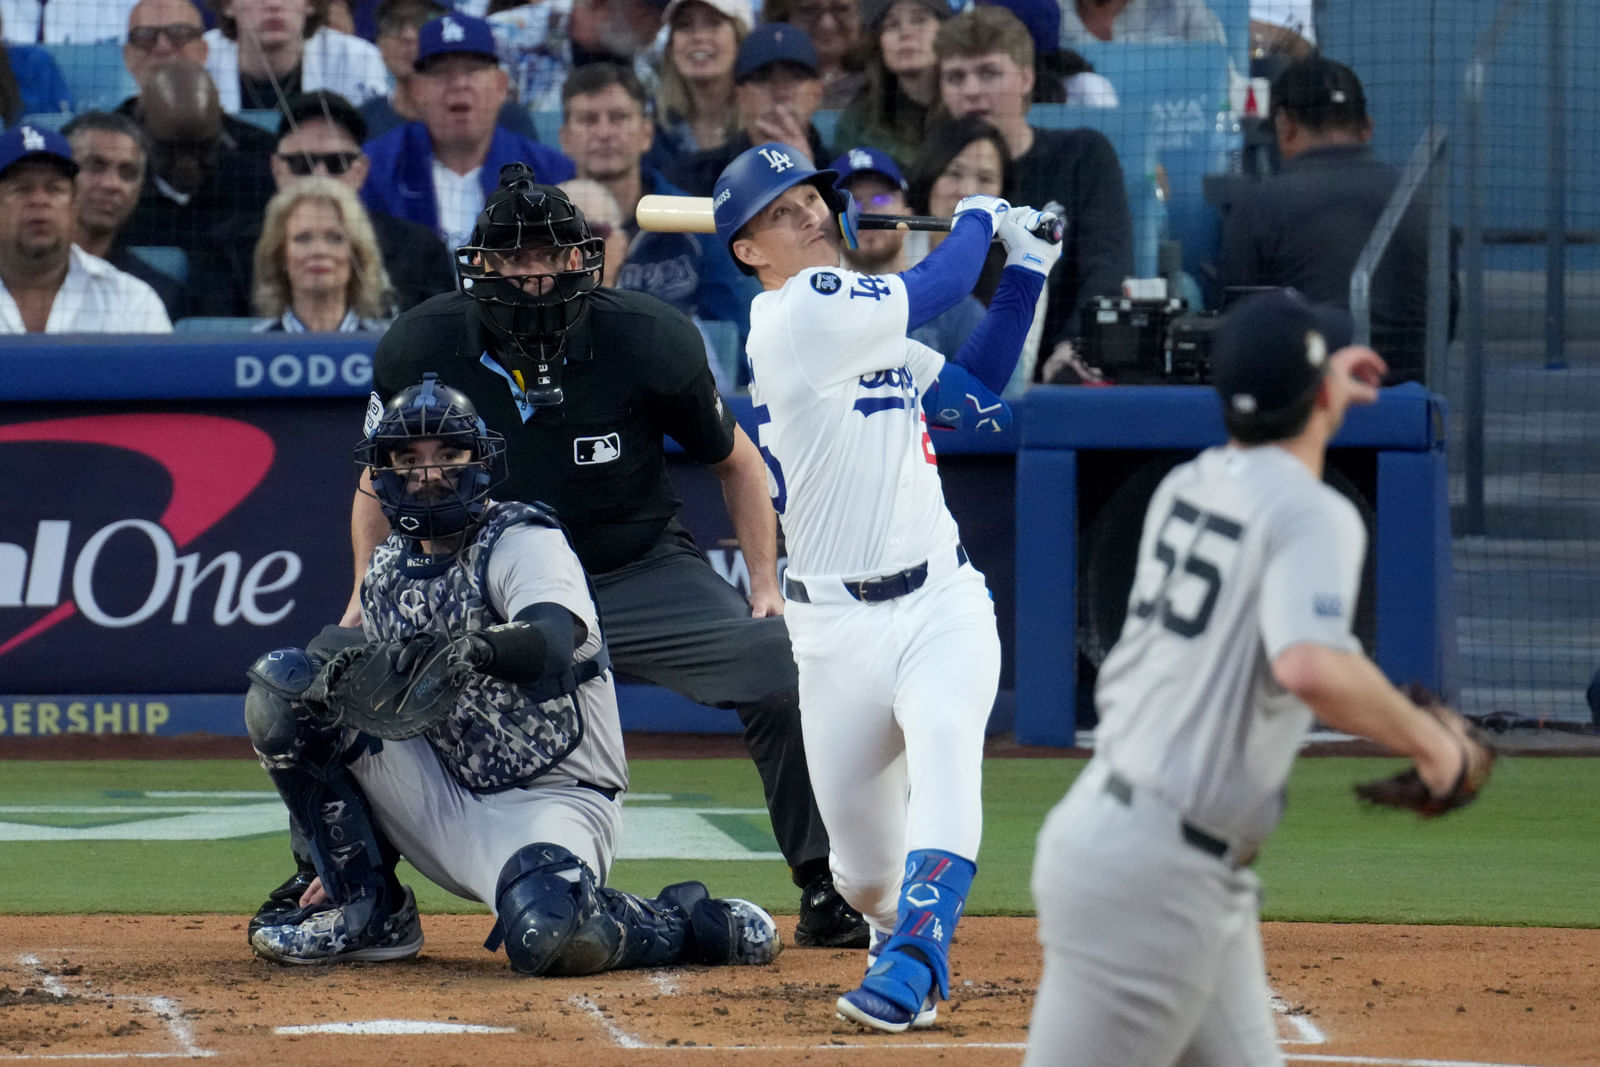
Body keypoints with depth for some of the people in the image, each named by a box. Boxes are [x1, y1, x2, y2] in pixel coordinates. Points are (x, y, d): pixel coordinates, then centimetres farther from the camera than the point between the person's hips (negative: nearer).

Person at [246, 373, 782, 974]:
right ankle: (370, 914, -1)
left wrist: (470, 648, -55)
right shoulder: (388, 573, 10)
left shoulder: (523, 542, -11)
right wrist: (345, 858, 13)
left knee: (544, 934, -40)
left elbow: (551, 643, -33)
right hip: (448, 803, 7)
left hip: (552, 802, -7)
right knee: (287, 685, -8)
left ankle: (685, 924, -4)